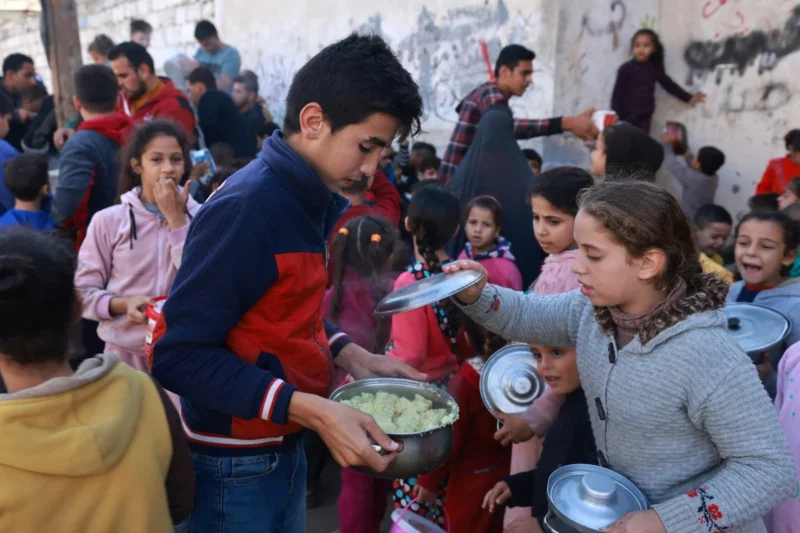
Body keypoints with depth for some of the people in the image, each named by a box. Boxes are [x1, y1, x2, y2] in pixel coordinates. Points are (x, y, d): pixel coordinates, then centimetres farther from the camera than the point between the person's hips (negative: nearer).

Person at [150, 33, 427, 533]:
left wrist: (351, 355, -1)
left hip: (284, 447, 8)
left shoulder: (306, 200, 2)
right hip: (236, 464, -8)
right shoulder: (246, 207, -24)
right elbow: (180, 355, -25)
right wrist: (313, 411, -28)